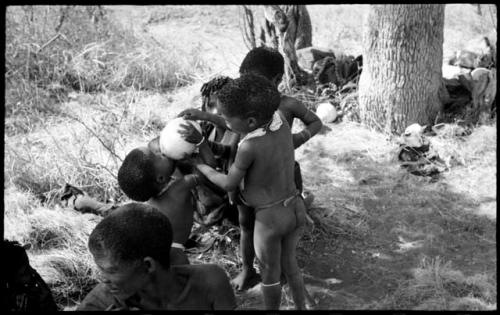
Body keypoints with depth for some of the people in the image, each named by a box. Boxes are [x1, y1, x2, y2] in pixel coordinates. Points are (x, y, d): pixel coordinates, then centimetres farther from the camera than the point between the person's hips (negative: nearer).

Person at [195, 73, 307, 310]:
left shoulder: (249, 147, -28)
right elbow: (246, 129, 9)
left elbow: (228, 184, -12)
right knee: (289, 262, 29)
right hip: (297, 208, 7)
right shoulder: (280, 119, -11)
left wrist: (198, 165, 1)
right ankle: (301, 307, 45)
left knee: (270, 274, 19)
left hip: (270, 218, -7)